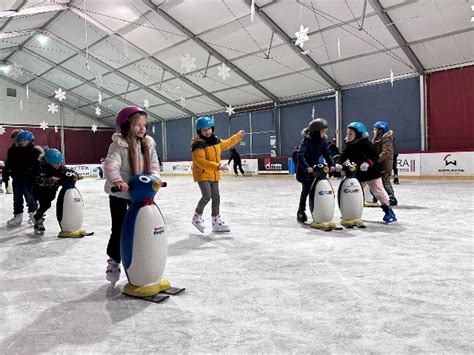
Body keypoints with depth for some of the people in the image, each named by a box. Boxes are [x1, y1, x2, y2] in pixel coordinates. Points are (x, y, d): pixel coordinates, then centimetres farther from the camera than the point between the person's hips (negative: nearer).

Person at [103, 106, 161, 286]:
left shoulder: (148, 144, 0)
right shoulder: (118, 145, -17)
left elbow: (153, 166, 0)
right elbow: (110, 166, -29)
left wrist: (154, 178, -21)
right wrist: (116, 180, -47)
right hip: (119, 194, -5)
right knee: (119, 229, 3)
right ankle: (113, 261, 24)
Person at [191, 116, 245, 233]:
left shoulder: (216, 141, 6)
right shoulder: (198, 144, -18)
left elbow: (227, 144, 27)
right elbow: (200, 161, -29)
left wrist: (238, 136, 32)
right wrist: (217, 166, -37)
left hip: (214, 175, 8)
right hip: (202, 174, -8)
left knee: (216, 197, 11)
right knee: (207, 196, -18)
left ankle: (216, 222, 24)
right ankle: (197, 218, 6)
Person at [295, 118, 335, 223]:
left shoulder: (322, 141, 1)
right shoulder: (307, 140, -18)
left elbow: (327, 153, -1)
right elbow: (301, 155, -29)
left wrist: (332, 165, -17)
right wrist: (307, 167, -41)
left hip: (316, 168, 6)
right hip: (305, 170, -6)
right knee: (306, 190, -6)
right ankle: (301, 212, 8)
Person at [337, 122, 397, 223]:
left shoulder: (365, 143, -16)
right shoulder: (349, 146, 4)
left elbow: (375, 155, -21)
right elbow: (343, 156, -3)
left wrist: (367, 162, -37)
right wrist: (338, 164, -22)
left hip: (371, 172, -7)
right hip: (358, 174, 7)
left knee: (378, 191, -3)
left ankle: (388, 211, 8)